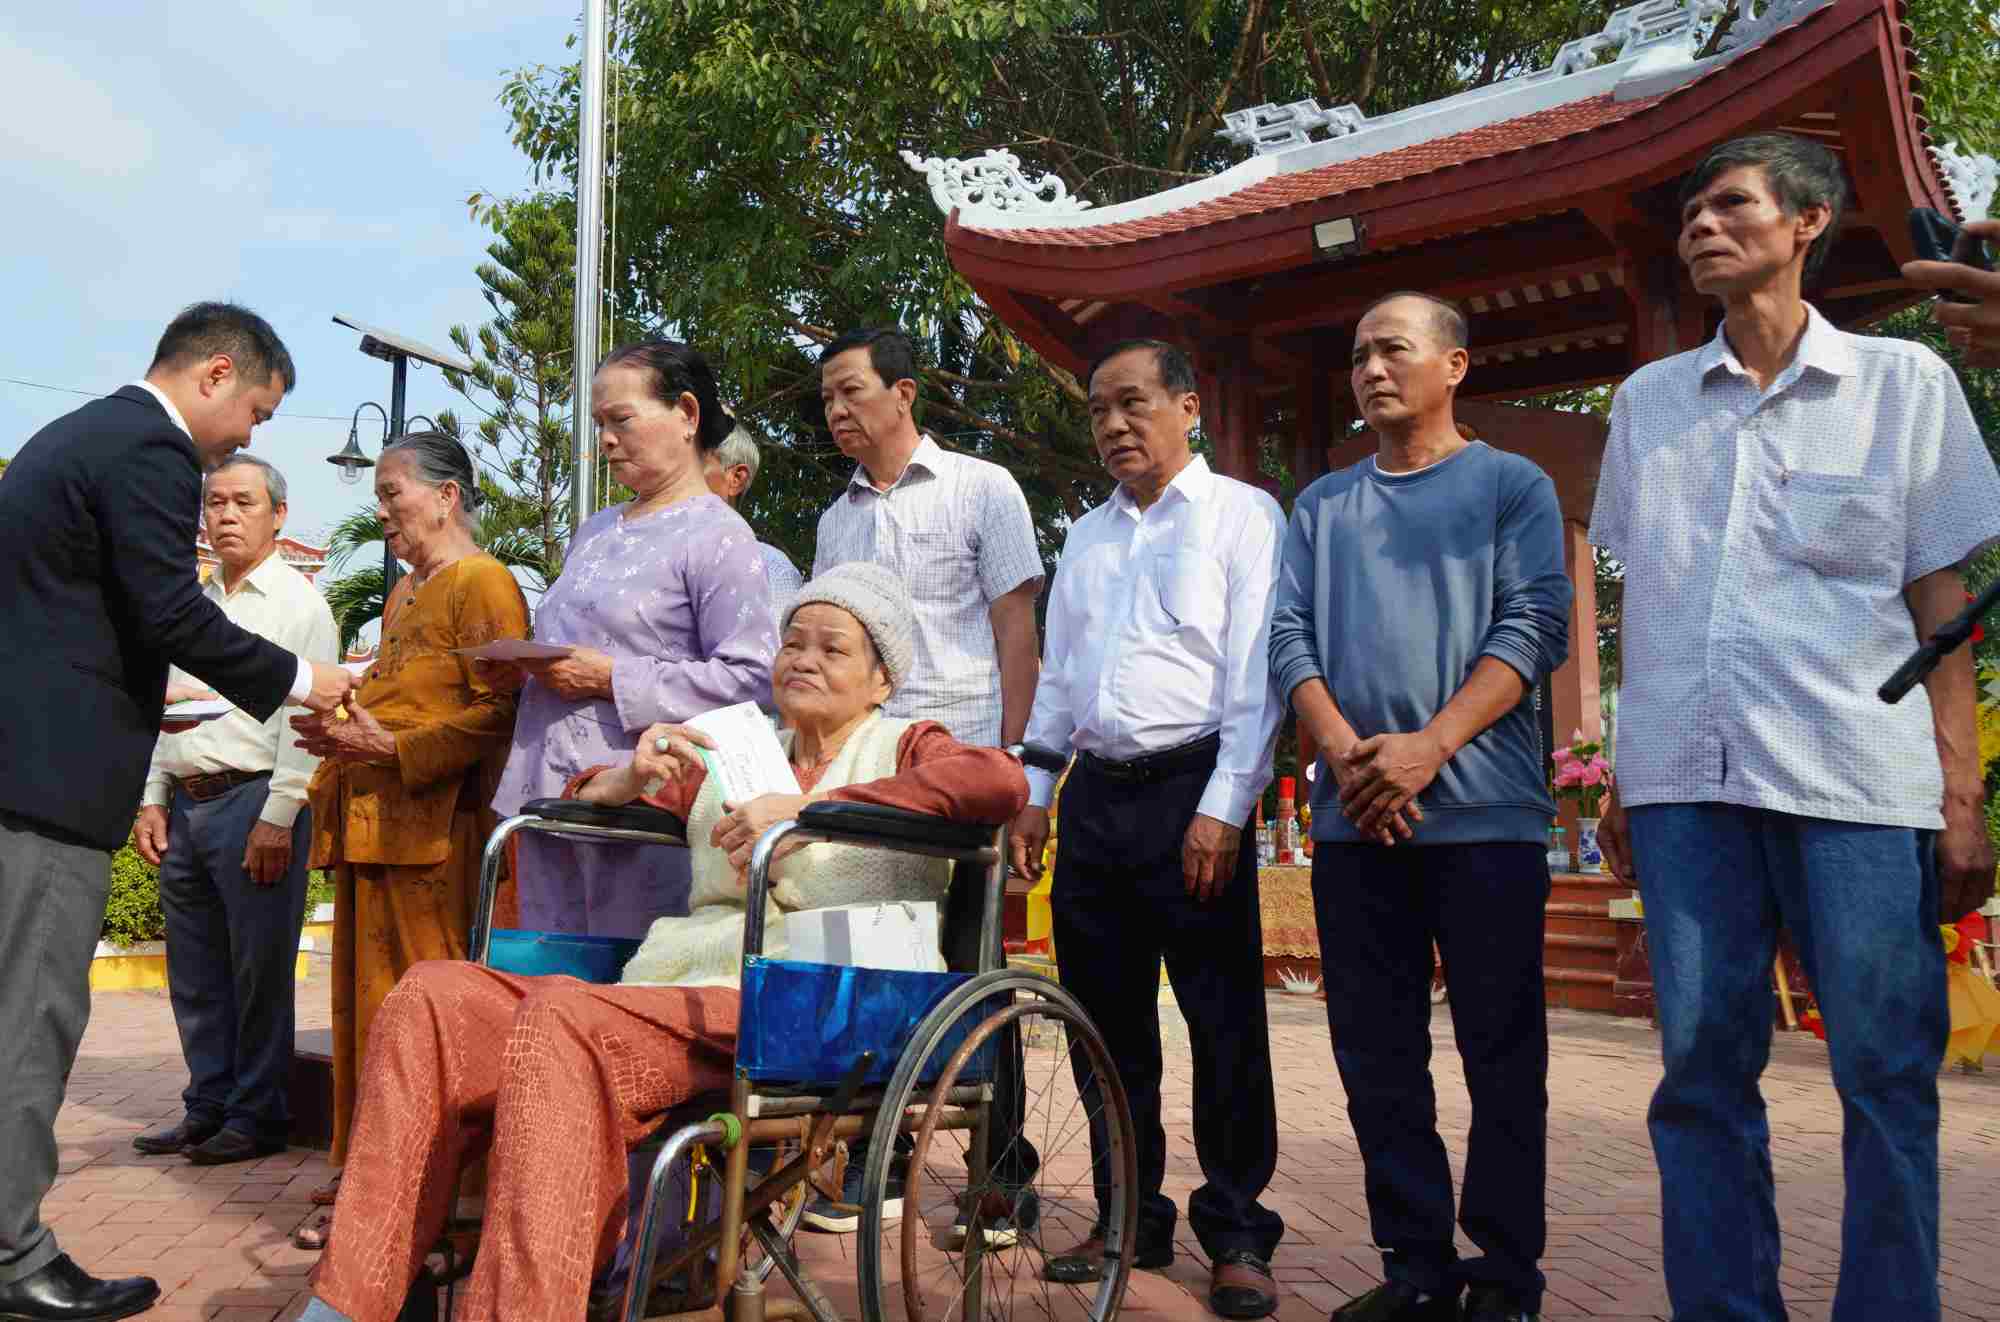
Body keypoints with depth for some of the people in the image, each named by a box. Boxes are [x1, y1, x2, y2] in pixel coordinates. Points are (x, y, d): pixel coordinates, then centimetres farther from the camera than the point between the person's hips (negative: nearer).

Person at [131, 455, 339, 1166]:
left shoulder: (298, 603, -3)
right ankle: (208, 1108, 22)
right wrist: (152, 800, 13)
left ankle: (257, 1117, 8)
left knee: (259, 971, -2)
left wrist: (277, 817, -16)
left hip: (253, 800, -7)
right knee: (195, 973, 11)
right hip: (185, 806, 7)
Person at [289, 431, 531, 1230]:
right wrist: (345, 733, 13)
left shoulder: (483, 583, -5)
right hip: (372, 825, 9)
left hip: (438, 828, -9)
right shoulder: (402, 594, 24)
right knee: (366, 1003, 10)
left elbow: (499, 712, -15)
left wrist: (392, 748, -17)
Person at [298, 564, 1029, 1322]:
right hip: (676, 987, 6)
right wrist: (634, 776, 8)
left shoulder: (903, 749, 12)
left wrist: (806, 806, -16)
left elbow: (1002, 781, -12)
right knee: (431, 999, -15)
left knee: (563, 1017, -32)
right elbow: (585, 804, 33)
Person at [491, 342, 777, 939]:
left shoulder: (716, 535, -6)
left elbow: (751, 676, -16)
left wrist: (610, 680, -16)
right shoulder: (594, 531, 20)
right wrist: (528, 666, 7)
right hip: (548, 793, 8)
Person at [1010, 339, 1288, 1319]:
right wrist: (1035, 792, 13)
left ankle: (1236, 1233, 11)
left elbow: (1255, 673, -7)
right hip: (1095, 795, 6)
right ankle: (1131, 1218, 22)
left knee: (1225, 1024, -3)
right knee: (1106, 1021, 9)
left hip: (1191, 790, -6)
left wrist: (1222, 807, -15)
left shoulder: (1241, 514, 1)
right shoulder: (1086, 538, 19)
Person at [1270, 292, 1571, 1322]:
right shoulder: (1321, 505, 18)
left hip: (1484, 810, -3)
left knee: (1502, 1052, 2)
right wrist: (1343, 748, -9)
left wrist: (1427, 747, -15)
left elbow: (1534, 626, -4)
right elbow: (1290, 635, 9)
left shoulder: (1512, 485, 8)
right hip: (1352, 817, 4)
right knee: (1377, 1057, 6)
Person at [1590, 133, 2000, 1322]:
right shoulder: (1648, 400, 15)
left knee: (1888, 1078, 1)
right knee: (1703, 1070, 4)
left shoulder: (1904, 381, 8)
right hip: (1685, 780, 2)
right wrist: (1625, 778, 11)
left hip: (1861, 781, -2)